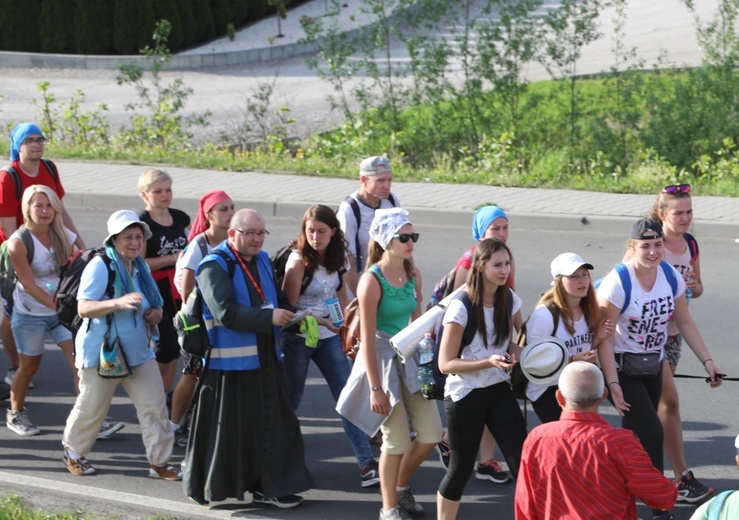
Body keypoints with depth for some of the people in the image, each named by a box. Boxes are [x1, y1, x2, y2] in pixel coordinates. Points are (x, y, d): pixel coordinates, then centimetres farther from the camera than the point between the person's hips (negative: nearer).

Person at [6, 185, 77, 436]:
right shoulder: (18, 242, -16)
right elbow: (29, 285, -18)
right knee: (29, 367, 10)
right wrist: (59, 307, -21)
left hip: (62, 310, 4)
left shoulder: (63, 236, -2)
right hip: (30, 314, -4)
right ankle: (15, 414, 33)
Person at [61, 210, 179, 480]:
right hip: (102, 353, -6)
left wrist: (156, 313, -1)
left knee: (155, 406, -1)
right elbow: (83, 307, -24)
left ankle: (159, 462, 7)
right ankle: (73, 452, 32)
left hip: (138, 351, 6)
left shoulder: (141, 267, 8)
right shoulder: (100, 266, -15)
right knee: (91, 408, 7)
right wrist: (119, 302, -37)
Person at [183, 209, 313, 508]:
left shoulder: (262, 261, 11)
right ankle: (208, 486, 16)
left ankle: (268, 487, 16)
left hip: (265, 360, 7)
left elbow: (278, 300, 20)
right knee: (229, 426, 1)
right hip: (229, 363, -7)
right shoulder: (215, 267, -13)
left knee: (271, 423, 8)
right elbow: (226, 313, -23)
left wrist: (293, 317, -2)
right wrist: (269, 317, -25)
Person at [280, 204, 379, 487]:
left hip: (329, 337, 5)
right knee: (291, 400, 7)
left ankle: (366, 463, -4)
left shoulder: (336, 259, 2)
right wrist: (317, 320, -27)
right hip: (298, 338, -5)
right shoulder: (298, 260, -14)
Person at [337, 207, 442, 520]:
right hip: (382, 360, -7)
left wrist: (424, 361, 13)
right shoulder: (372, 281, -18)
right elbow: (367, 338, -16)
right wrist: (375, 388, -16)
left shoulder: (413, 274, 2)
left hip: (409, 357, 7)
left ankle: (401, 485, 32)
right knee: (397, 441, -1)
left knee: (431, 433, 7)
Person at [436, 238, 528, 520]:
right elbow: (446, 364, -16)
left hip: (499, 390, 5)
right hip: (464, 394, -5)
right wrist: (489, 362, -28)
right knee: (461, 467, 6)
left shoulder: (510, 300, 1)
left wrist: (513, 354, -6)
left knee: (522, 460, -7)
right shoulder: (461, 307, -18)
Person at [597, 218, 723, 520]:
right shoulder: (617, 283, -23)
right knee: (651, 434, -14)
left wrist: (707, 361, 1)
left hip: (653, 367, 6)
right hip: (622, 369, -6)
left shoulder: (671, 276, -5)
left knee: (635, 437, 11)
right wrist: (613, 384, -25)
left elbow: (685, 322, 7)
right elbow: (604, 339, -21)